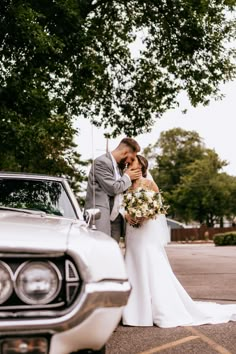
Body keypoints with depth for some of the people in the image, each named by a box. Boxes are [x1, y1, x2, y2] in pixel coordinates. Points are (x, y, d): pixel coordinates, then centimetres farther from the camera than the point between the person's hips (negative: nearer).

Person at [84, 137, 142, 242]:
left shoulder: (119, 165, 19)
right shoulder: (102, 162, -8)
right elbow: (112, 189, -15)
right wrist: (127, 177, 0)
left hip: (115, 219, 9)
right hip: (100, 217, -9)